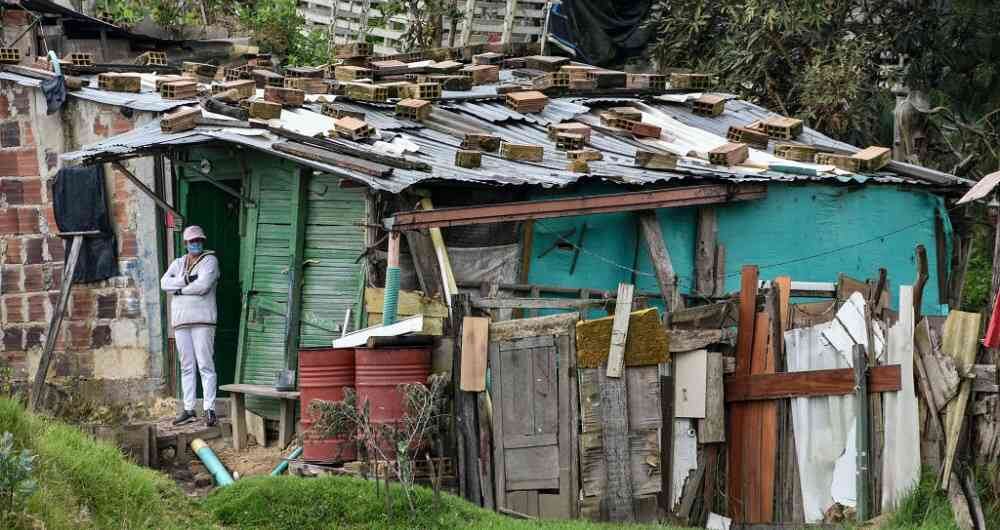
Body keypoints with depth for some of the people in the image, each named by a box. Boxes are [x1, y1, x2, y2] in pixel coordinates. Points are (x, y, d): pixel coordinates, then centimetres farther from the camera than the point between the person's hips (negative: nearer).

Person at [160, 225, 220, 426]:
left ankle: (210, 409, -13)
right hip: (181, 319, 5)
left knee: (205, 364, -10)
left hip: (202, 319, -5)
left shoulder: (210, 260, 2)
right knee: (186, 366, 5)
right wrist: (185, 280, -12)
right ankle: (189, 409, 7)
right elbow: (164, 282, 2)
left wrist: (179, 289, -1)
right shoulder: (178, 263, 18)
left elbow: (203, 285, -13)